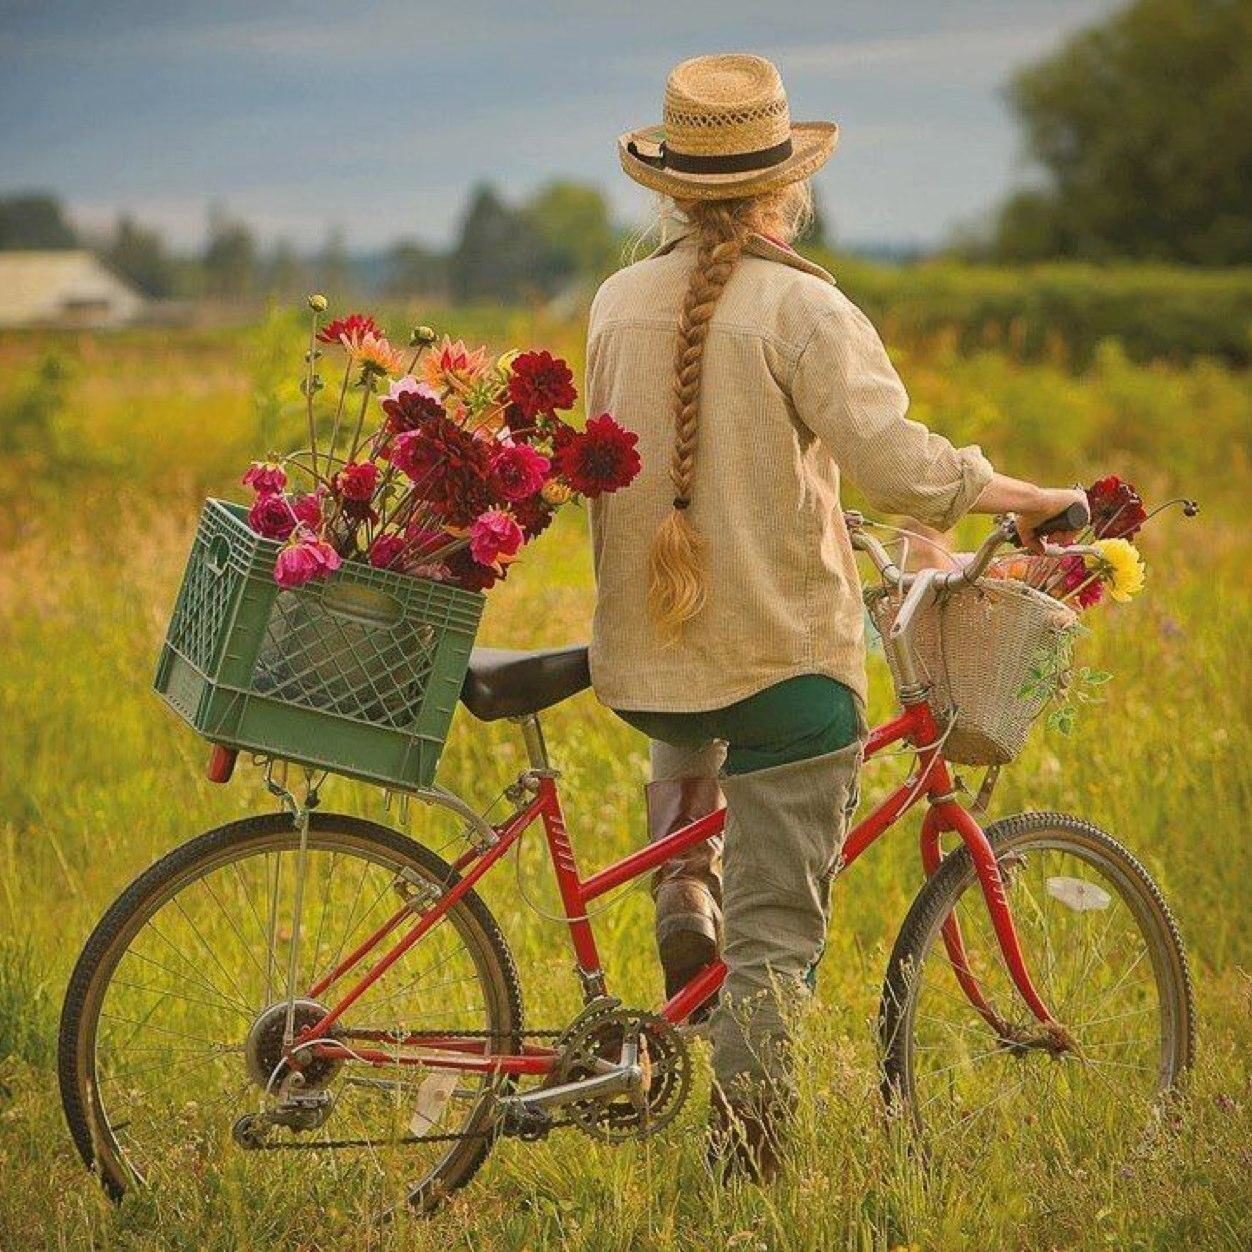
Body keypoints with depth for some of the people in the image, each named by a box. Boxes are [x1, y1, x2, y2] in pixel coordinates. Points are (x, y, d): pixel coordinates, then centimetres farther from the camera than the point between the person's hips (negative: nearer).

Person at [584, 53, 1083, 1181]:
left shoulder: (618, 303, 4)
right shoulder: (802, 308, -12)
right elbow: (894, 461, -23)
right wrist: (1021, 495, -7)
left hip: (644, 660, 5)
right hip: (785, 654, -5)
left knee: (692, 741, 41)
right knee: (774, 938, 2)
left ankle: (683, 895, 20)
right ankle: (746, 1164, 0)